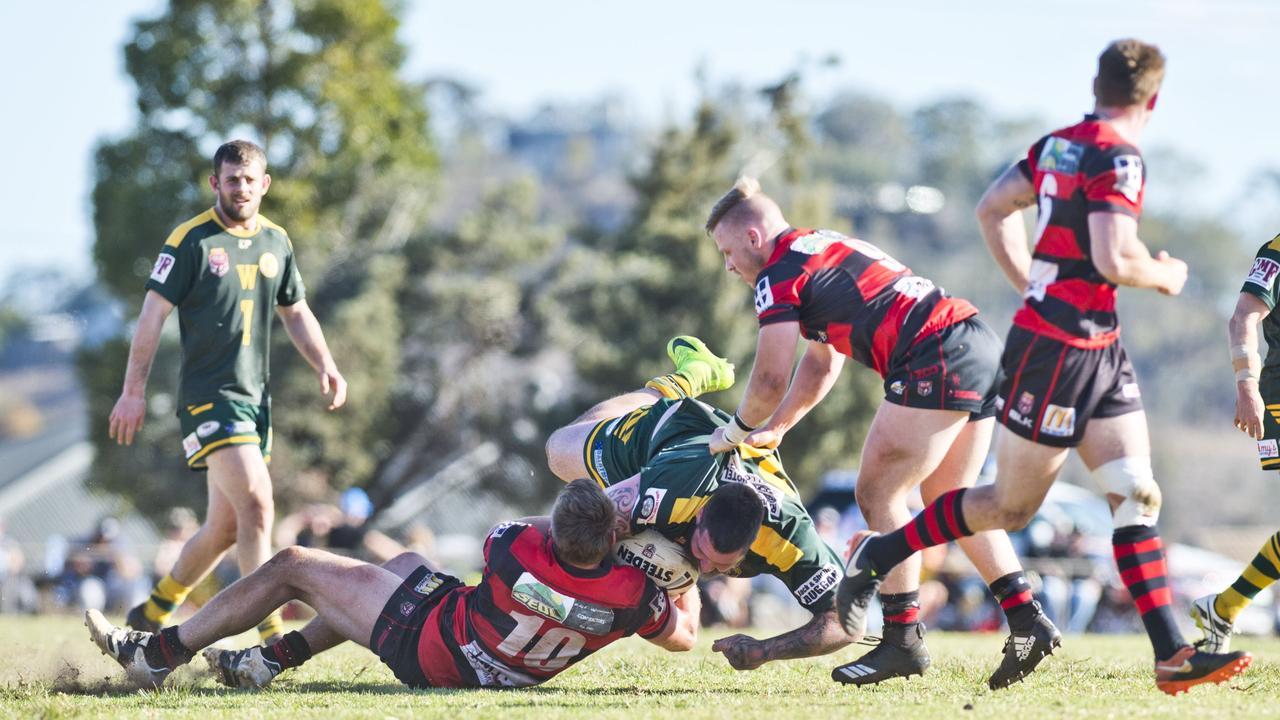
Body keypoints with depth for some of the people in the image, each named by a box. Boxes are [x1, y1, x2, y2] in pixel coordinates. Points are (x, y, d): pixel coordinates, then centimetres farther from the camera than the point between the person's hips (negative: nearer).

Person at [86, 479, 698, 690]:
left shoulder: (517, 556, -38)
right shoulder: (630, 597, -31)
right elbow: (684, 633, -7)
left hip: (429, 649, -6)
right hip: (503, 674, 6)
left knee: (291, 566, 9)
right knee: (406, 563, 32)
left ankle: (157, 654, 25)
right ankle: (274, 659, 37)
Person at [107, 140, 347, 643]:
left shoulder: (276, 242, 12)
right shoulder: (191, 241, -7)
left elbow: (295, 313, 23)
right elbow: (154, 314, -8)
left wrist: (325, 367, 9)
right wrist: (134, 391, -11)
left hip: (255, 397, 7)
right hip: (208, 395, -7)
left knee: (226, 527, 10)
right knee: (256, 503, -20)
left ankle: (154, 610, 29)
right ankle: (270, 631, -19)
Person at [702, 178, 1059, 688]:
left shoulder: (777, 273, -2)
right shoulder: (823, 252, 28)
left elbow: (770, 381, -3)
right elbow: (820, 366, 35)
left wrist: (735, 433, 14)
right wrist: (773, 429, 32)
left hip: (935, 358, -10)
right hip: (982, 346, 10)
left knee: (878, 493, -3)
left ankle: (903, 639, -5)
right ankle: (1028, 621, 11)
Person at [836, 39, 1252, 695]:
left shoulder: (1058, 144, 9)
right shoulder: (1118, 160, -18)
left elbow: (991, 209, 18)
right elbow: (1113, 260, -26)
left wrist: (1034, 287, 21)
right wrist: (1164, 276, -6)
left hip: (1098, 351, 9)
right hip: (1058, 351, -9)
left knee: (1137, 495, 2)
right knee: (1010, 507, 4)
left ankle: (1171, 654, -2)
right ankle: (874, 558, 17)